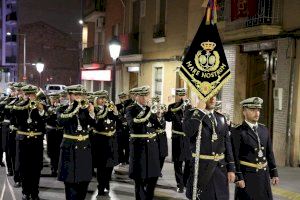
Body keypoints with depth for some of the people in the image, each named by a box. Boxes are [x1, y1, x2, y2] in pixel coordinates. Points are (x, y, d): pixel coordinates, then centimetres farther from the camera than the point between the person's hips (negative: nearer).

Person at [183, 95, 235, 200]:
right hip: (201, 167, -4)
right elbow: (188, 131, -25)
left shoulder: (221, 118, 12)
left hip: (220, 168, 5)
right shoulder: (191, 113, -3)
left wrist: (231, 168, 6)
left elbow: (227, 144, 12)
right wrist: (200, 110, -19)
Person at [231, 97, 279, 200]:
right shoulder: (238, 132, -9)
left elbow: (269, 153, 13)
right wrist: (238, 178, -16)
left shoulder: (264, 129, 10)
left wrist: (274, 173, 10)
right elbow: (235, 157, -12)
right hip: (247, 175, -6)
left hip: (264, 174, 6)